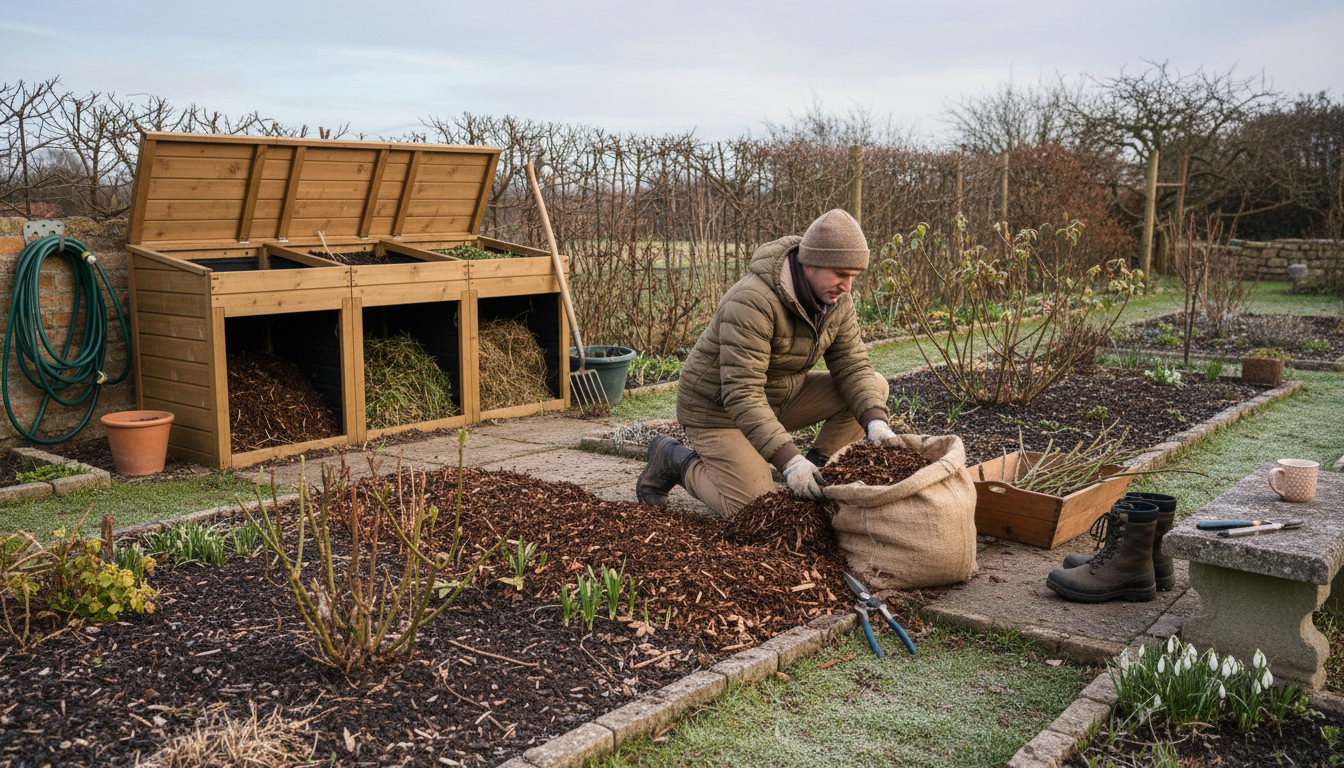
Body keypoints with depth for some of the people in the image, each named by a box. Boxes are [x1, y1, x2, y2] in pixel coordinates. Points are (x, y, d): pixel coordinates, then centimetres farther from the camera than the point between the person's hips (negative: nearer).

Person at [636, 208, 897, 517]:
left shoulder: (836, 299, -9)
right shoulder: (753, 303, -34)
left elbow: (852, 366, -8)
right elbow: (741, 394, -37)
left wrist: (876, 423, -27)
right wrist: (788, 460, -44)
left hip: (779, 397, 7)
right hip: (719, 407, -7)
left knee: (874, 386, -7)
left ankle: (815, 474, 5)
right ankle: (675, 460, 5)